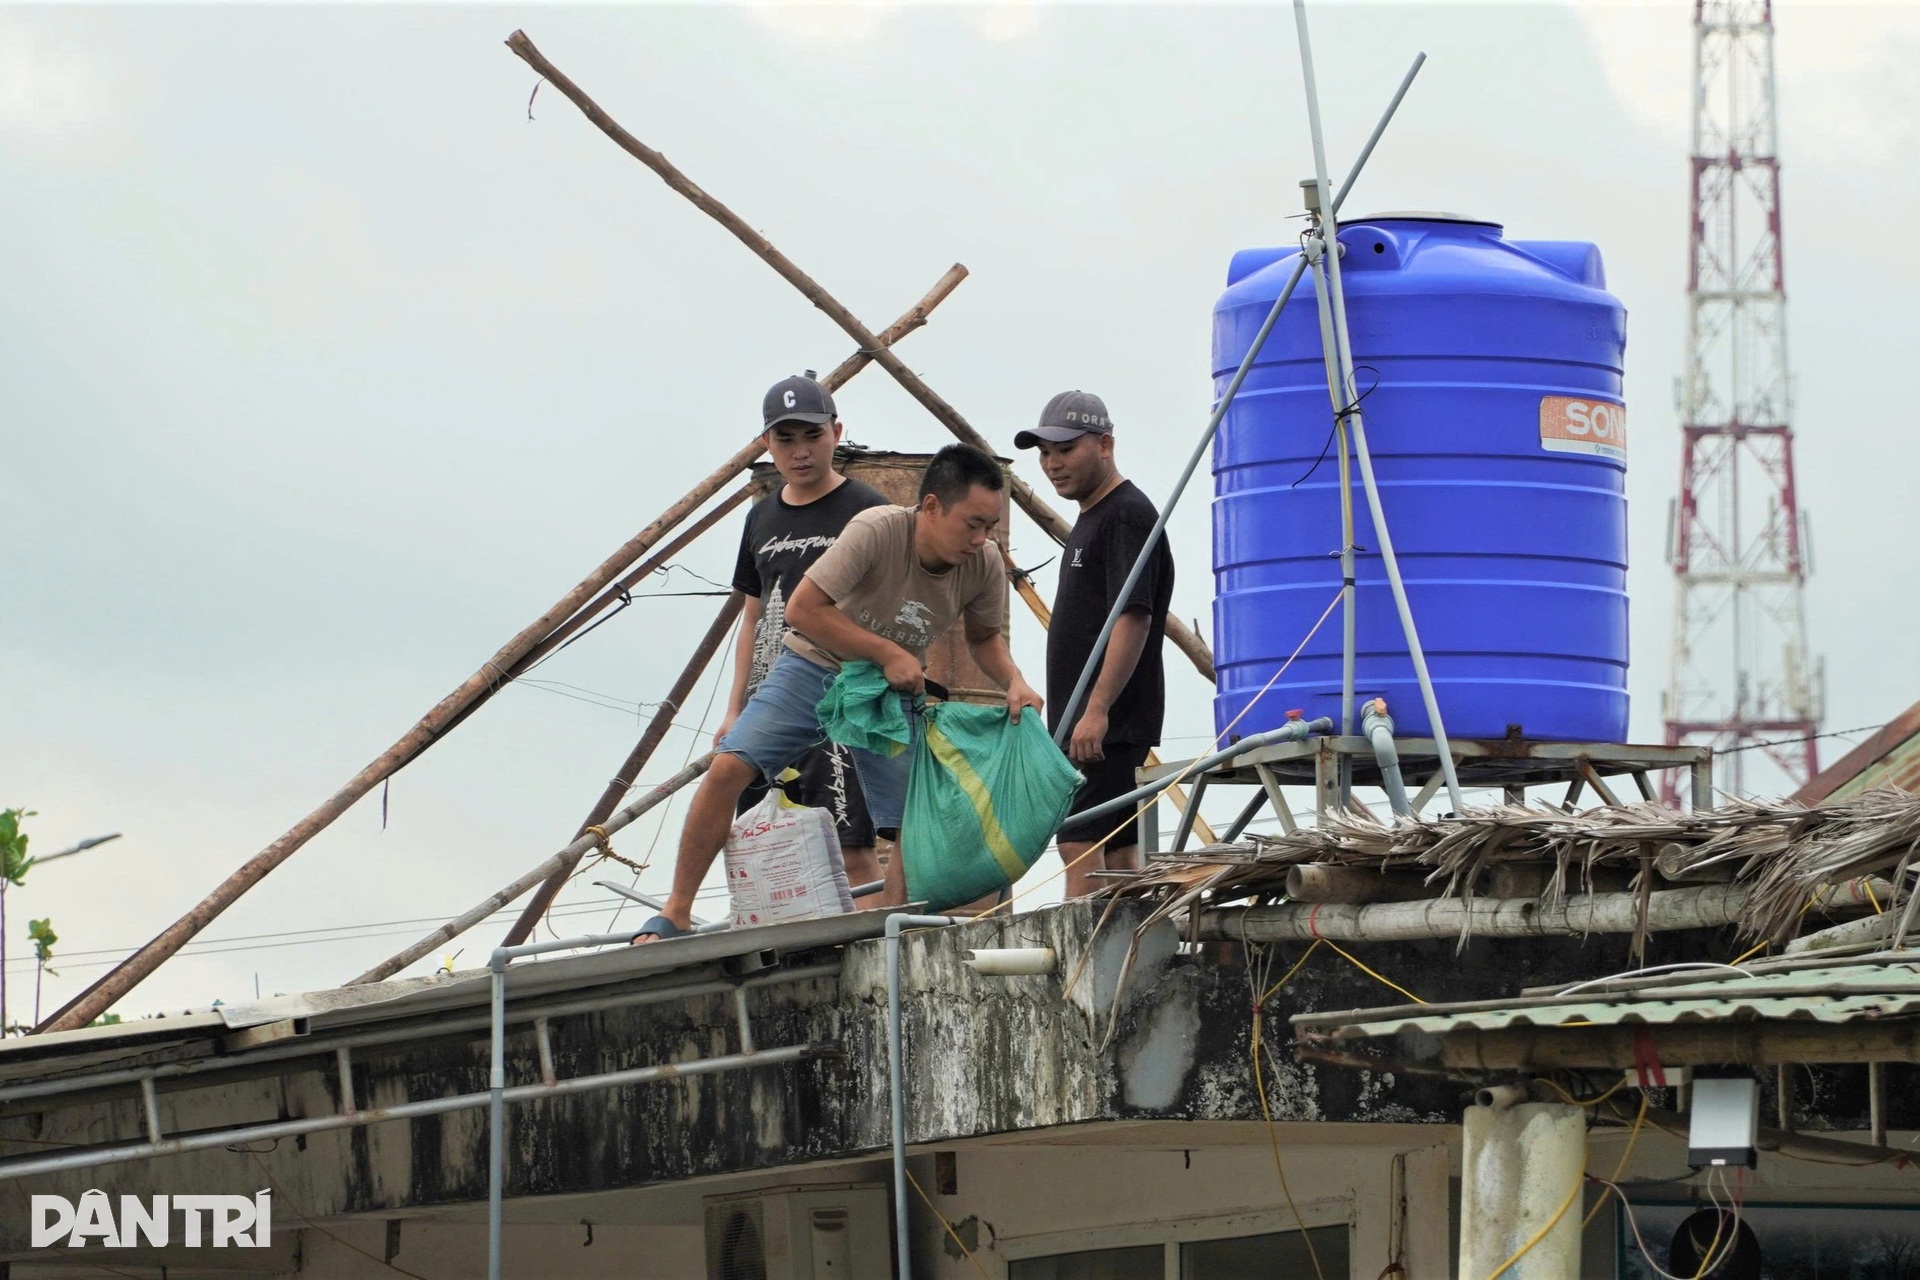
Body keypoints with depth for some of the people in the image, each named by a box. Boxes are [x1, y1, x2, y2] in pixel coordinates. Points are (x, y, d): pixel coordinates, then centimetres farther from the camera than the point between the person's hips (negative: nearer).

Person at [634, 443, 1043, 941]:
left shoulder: (985, 565, -14)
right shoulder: (878, 531, -29)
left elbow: (985, 637, 7)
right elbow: (803, 608, -25)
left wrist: (1015, 683, -13)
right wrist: (887, 653, -25)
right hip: (817, 666, -4)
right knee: (728, 768, -19)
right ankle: (674, 916, -11)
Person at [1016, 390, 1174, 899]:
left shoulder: (1128, 516, -11)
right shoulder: (1090, 519, 20)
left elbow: (1133, 618, -20)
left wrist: (1097, 710, -25)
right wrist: (1066, 717, 23)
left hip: (1108, 723, -10)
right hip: (1084, 721, 10)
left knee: (1079, 843, -16)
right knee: (1118, 854, 8)